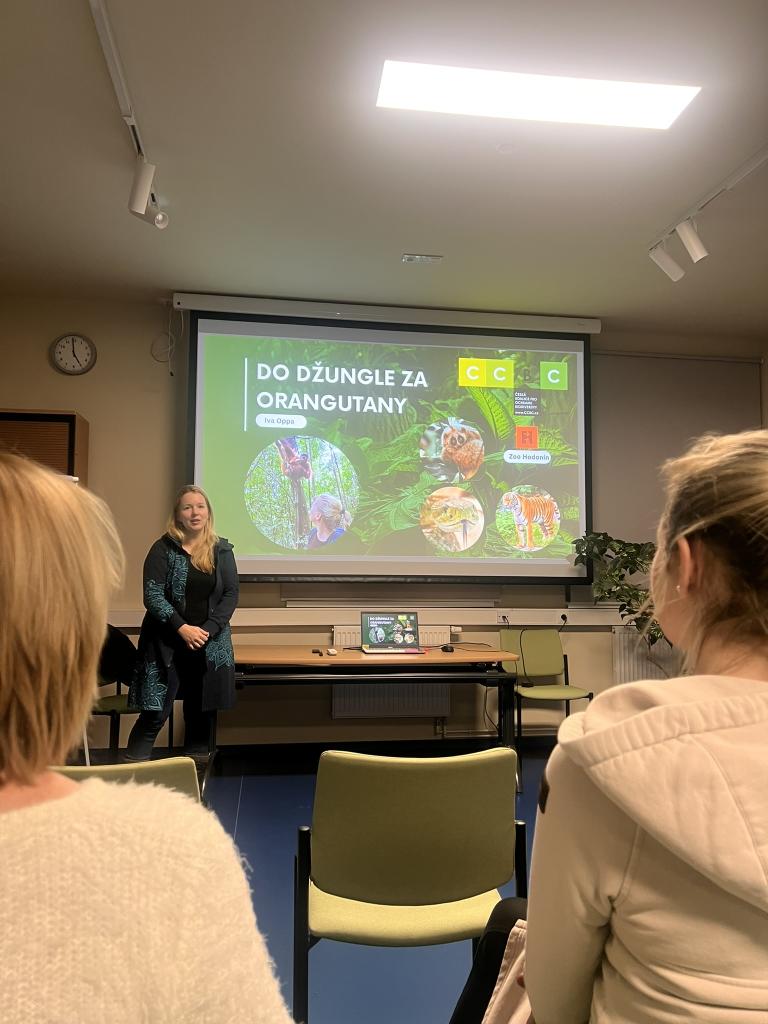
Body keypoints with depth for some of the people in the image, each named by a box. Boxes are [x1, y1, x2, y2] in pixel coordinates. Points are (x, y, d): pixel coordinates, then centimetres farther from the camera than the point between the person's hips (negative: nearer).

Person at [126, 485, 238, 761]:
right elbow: (152, 595, -9)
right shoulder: (163, 548, -3)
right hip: (167, 644, -3)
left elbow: (231, 594, 2)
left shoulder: (222, 550, 5)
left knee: (201, 714, 8)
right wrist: (182, 628, -18)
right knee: (154, 714, -5)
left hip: (210, 645, 3)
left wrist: (209, 629, -11)